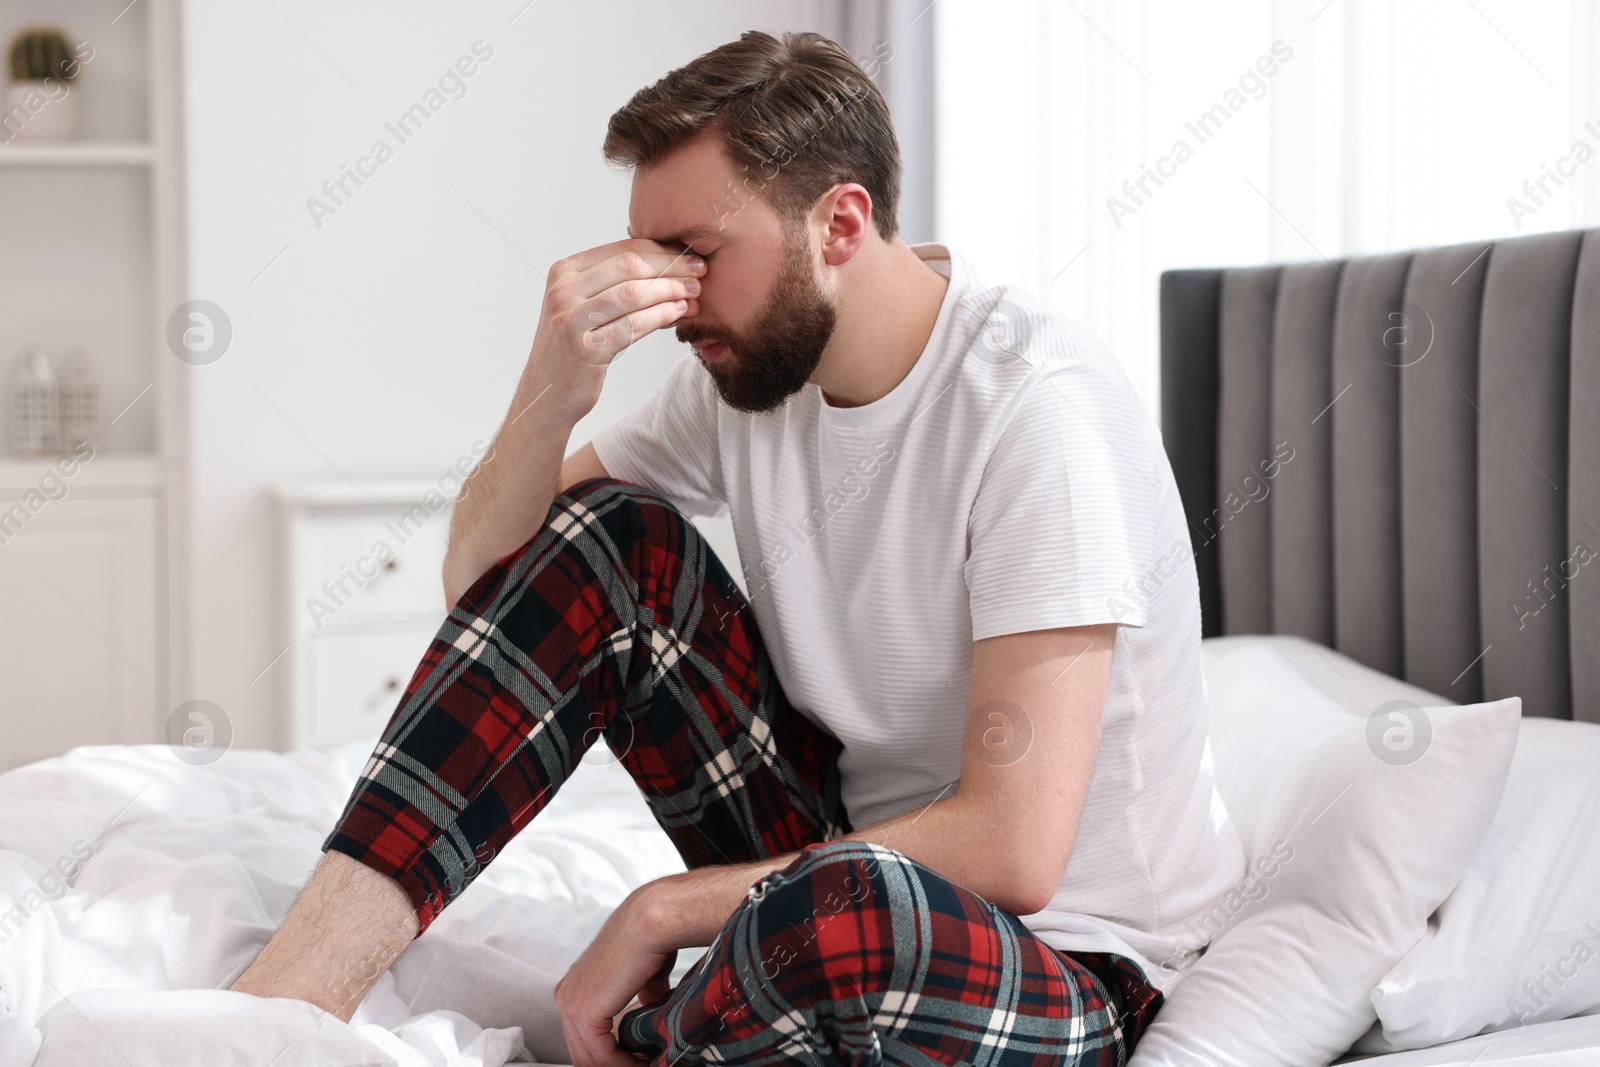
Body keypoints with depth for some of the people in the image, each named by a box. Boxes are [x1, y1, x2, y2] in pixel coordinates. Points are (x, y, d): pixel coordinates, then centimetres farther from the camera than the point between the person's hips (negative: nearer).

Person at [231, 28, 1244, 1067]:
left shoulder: (1036, 403, -24)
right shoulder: (752, 361, -1)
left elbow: (1013, 848, -28)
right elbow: (486, 580, 3)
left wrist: (665, 911, -20)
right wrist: (552, 392, -18)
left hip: (1063, 962, -7)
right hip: (843, 847, 7)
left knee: (841, 928, -43)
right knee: (601, 534, -9)